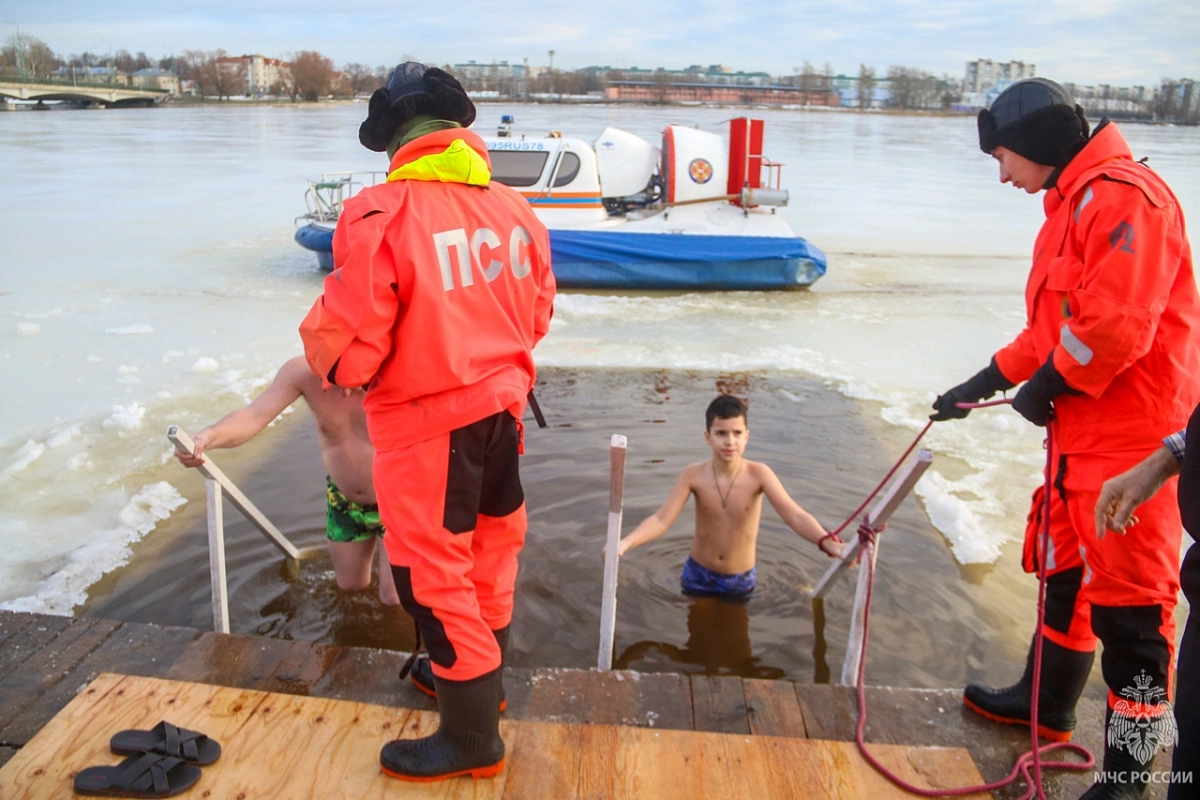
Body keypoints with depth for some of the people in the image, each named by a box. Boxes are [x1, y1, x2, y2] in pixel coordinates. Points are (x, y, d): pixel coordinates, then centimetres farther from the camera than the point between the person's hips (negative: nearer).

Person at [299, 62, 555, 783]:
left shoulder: (381, 215, -20)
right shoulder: (513, 208, -1)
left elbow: (347, 350, -20)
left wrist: (325, 348, 3)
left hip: (426, 422, -7)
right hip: (503, 403, 7)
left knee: (433, 571, 8)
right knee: (490, 545, 23)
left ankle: (472, 738, 23)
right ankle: (479, 673, 46)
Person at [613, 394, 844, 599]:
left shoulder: (759, 474, -21)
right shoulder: (693, 475, -19)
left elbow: (795, 515, -30)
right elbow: (661, 520, -22)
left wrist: (827, 542, -49)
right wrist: (624, 544, -39)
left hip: (740, 579, 0)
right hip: (698, 574, 0)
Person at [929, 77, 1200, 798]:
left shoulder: (1123, 196, -16)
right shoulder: (1071, 204, 16)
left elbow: (1115, 327, -26)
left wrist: (1044, 388, -12)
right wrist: (985, 383, 18)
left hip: (1132, 439, -11)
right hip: (1082, 429, 11)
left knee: (1128, 600, -1)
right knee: (1063, 568, 21)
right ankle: (1049, 705, 39)